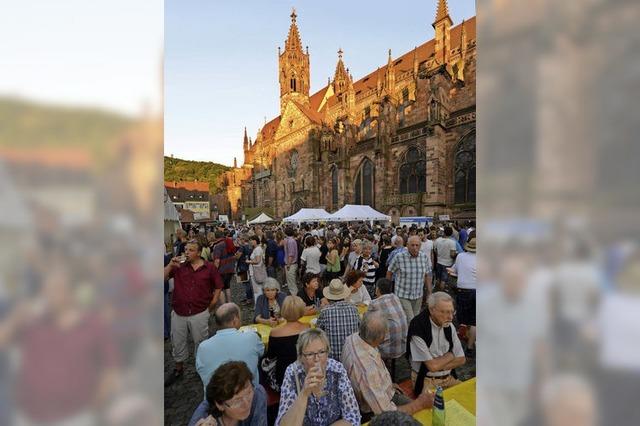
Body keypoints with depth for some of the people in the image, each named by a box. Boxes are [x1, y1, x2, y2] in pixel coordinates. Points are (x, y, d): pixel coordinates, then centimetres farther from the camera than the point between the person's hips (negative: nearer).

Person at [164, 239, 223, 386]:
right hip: (178, 313, 2)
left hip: (199, 314, -2)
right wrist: (170, 265, -20)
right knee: (178, 343, 18)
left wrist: (211, 306, -1)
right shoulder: (178, 266, -2)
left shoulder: (209, 268, -7)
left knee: (201, 343, 15)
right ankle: (178, 369, 42)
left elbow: (218, 287, 2)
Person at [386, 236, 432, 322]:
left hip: (418, 296, 4)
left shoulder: (424, 257, -2)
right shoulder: (399, 257, -14)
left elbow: (427, 276, 5)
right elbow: (389, 272, -2)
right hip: (403, 296, -4)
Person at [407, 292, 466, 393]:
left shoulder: (449, 326, 1)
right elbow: (432, 366, -18)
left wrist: (439, 366, -10)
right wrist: (450, 355, -2)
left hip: (449, 377, 7)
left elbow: (461, 359, 5)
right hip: (426, 380, -6)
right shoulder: (418, 328, -20)